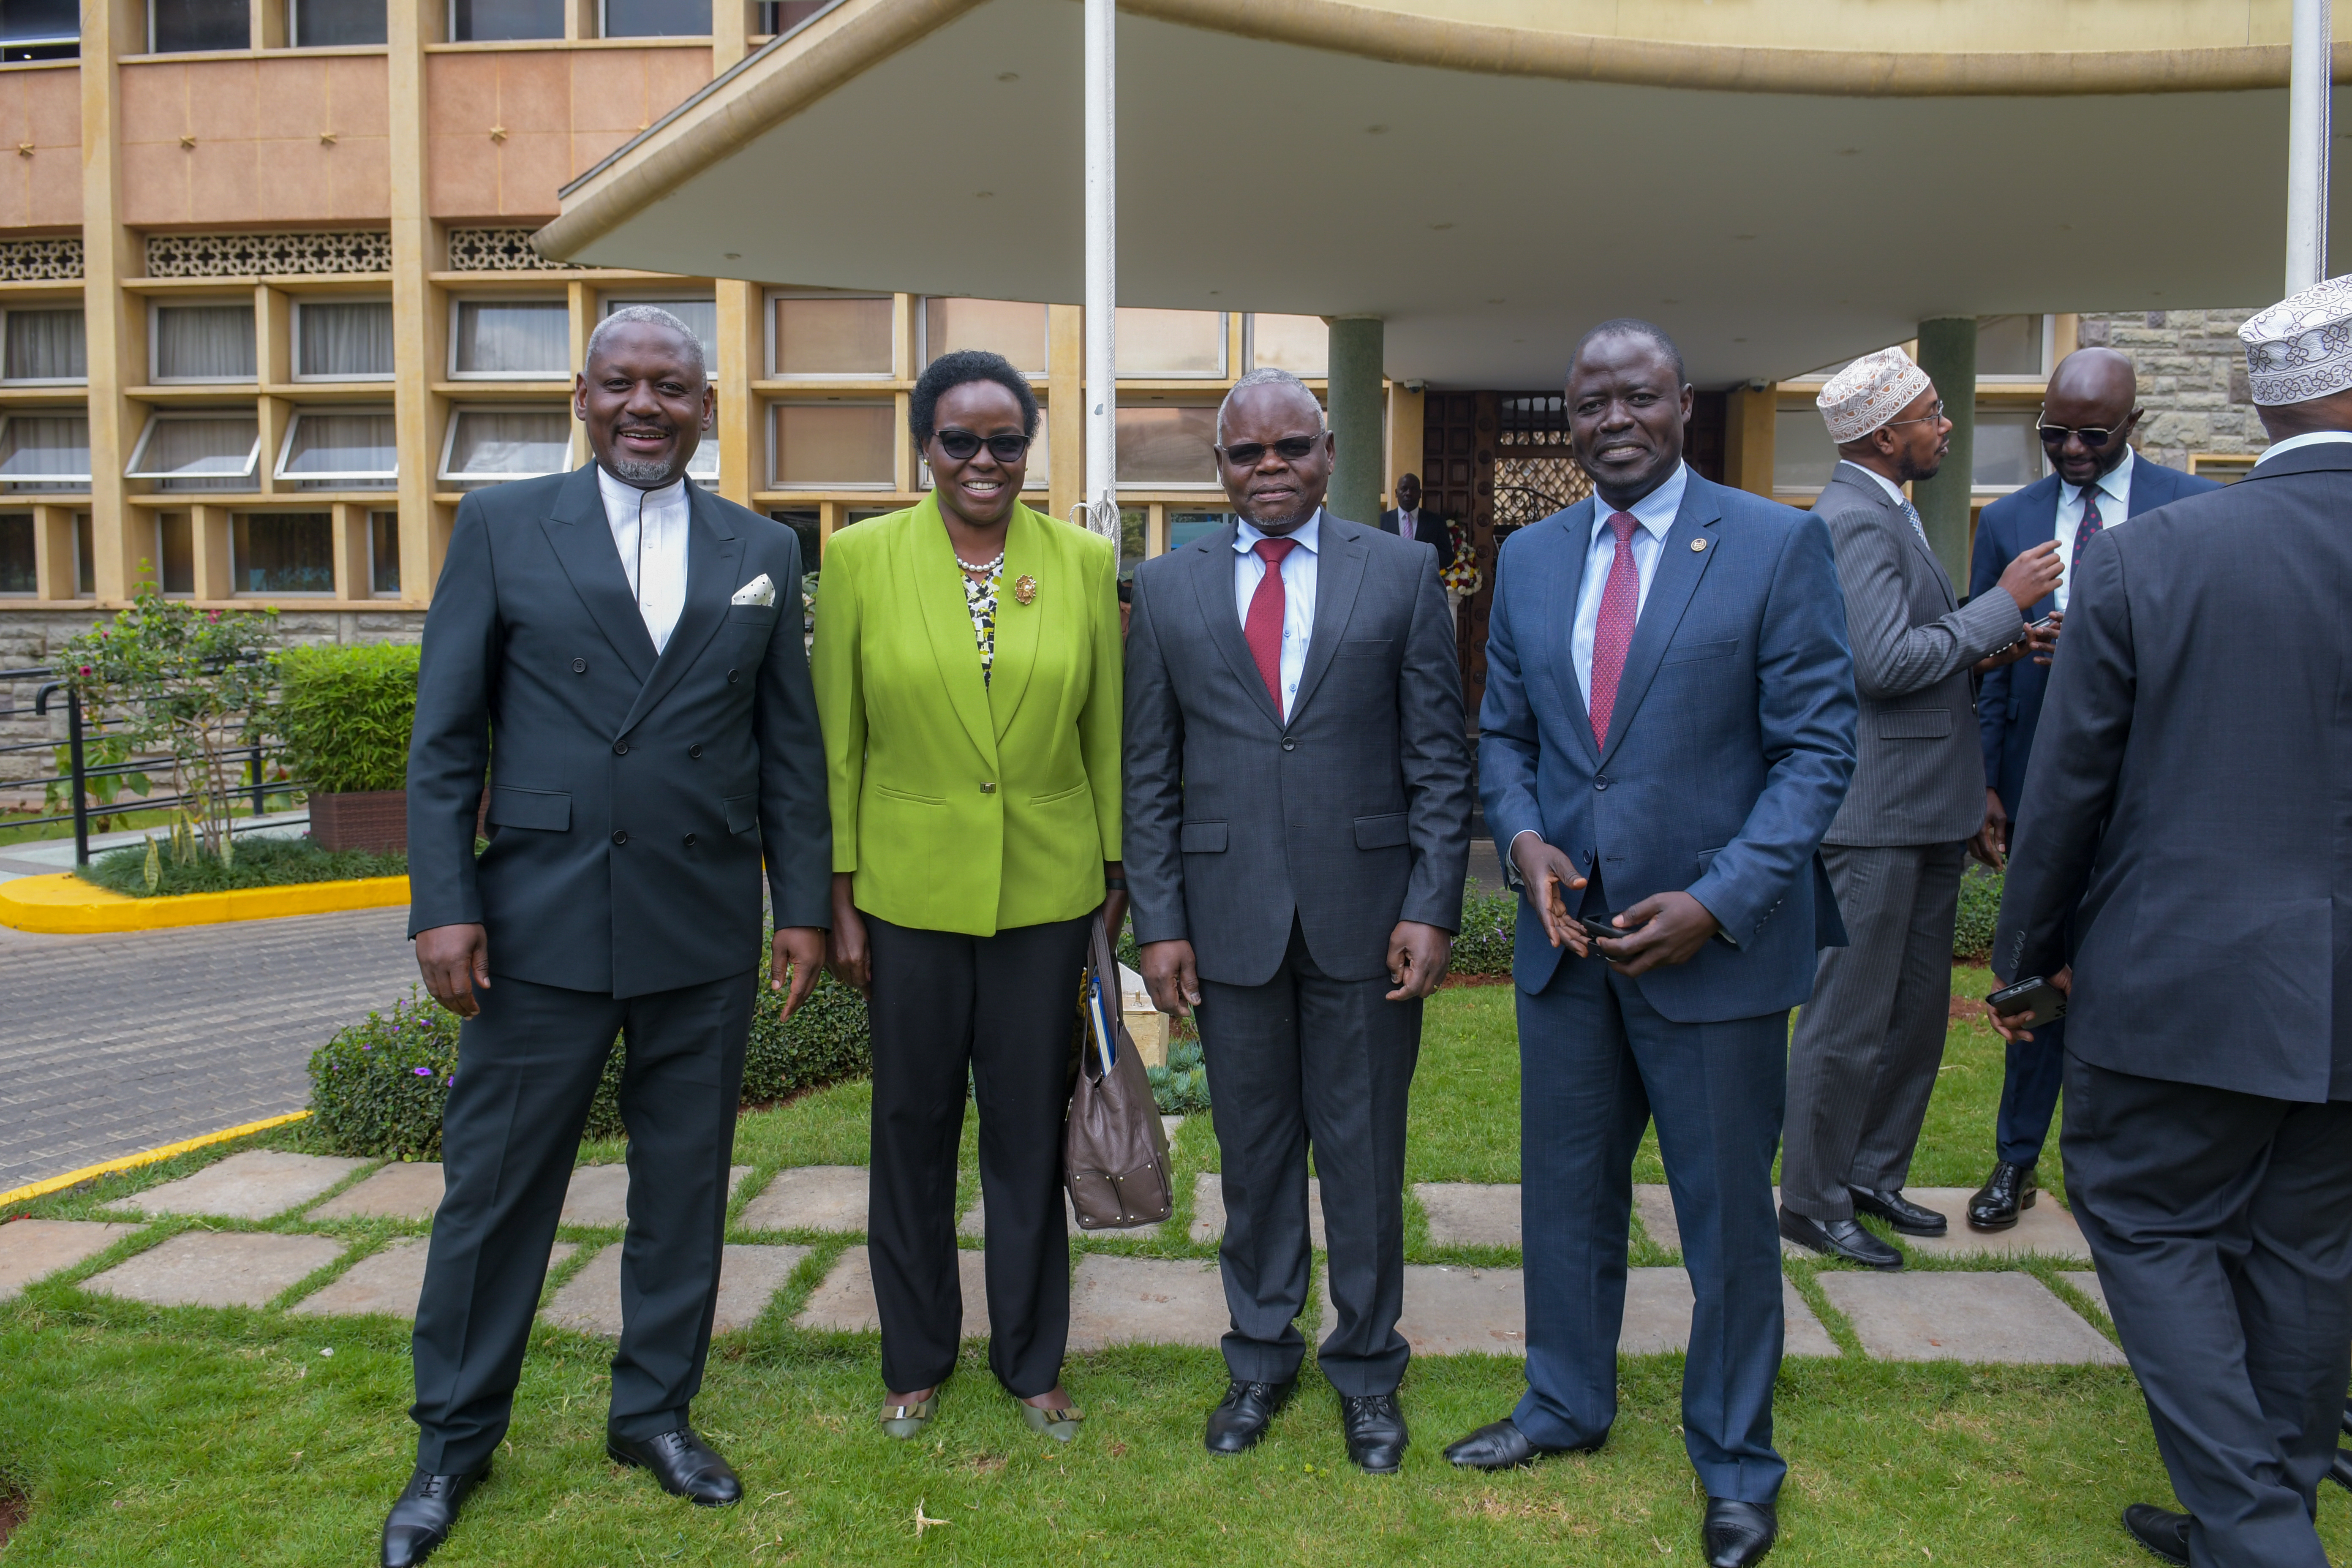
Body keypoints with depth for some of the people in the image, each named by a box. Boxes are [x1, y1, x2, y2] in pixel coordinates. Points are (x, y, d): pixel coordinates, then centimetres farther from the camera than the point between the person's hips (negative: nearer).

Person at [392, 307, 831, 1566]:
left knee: (685, 1186, 12)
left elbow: (790, 745, 8)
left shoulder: (763, 553, 7)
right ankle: (454, 1439, 29)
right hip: (541, 927, -1)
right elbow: (444, 736, 0)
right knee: (495, 1188, 9)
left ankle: (655, 1411, 32)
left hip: (708, 934, 2)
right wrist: (443, 905, -7)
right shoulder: (502, 526, 3)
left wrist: (802, 905, 4)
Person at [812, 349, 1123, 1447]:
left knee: (1031, 1131, 11)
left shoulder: (1085, 562, 0)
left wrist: (1117, 888, 5)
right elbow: (837, 741, 0)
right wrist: (840, 900, -1)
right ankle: (917, 1360, 33)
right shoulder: (861, 558, -2)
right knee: (913, 1129, 13)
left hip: (1046, 893, 1)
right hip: (910, 891, 0)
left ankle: (1031, 1360, 31)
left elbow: (1107, 738, 5)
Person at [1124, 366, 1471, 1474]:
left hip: (1365, 912, -1)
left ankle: (1367, 1368, 29)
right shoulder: (1167, 589, 5)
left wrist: (1433, 908, -7)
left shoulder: (1401, 574, 2)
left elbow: (1439, 758, 1)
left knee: (1365, 1153, 10)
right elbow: (1148, 773, 4)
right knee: (1253, 1152, 13)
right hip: (1229, 916, 1)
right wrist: (1158, 922, -1)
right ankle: (1261, 1356, 32)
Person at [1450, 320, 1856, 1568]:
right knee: (1564, 1192, 18)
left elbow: (1815, 748, -9)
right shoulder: (1528, 558, 7)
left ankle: (1734, 1462, 32)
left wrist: (1713, 902, -18)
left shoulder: (1777, 546, -7)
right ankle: (1566, 1405, 40)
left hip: (1715, 941, -4)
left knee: (1727, 1214, 10)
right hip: (1567, 933, 4)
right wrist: (1522, 839, -8)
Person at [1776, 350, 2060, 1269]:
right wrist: (2002, 606, -15)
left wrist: (1978, 653, 6)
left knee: (1918, 1010, 18)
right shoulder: (1853, 520, -16)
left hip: (1928, 811, 11)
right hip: (1875, 812, -11)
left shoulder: (1888, 513, 18)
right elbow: (1884, 664, -24)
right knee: (1850, 1017, -1)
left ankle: (1873, 1175, 32)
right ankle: (1812, 1201, 13)